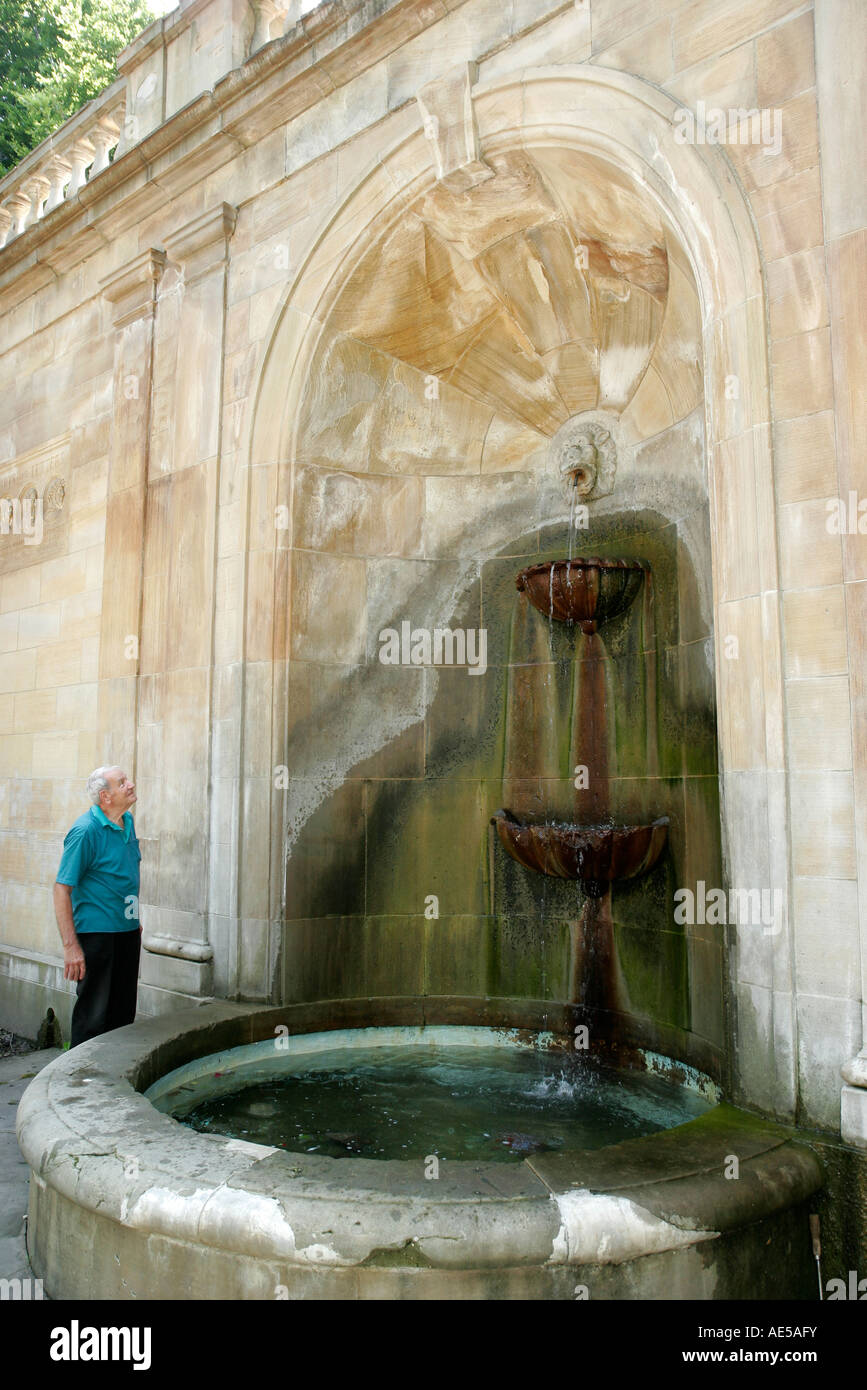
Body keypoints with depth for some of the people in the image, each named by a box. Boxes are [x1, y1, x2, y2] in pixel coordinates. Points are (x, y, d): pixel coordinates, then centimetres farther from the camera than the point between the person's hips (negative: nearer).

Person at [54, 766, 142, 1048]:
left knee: (123, 1013, 15)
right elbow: (62, 888, -18)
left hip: (128, 931, 8)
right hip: (97, 932, -7)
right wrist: (70, 946, -22)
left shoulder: (127, 822, 7)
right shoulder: (85, 830, -17)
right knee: (93, 1015, 0)